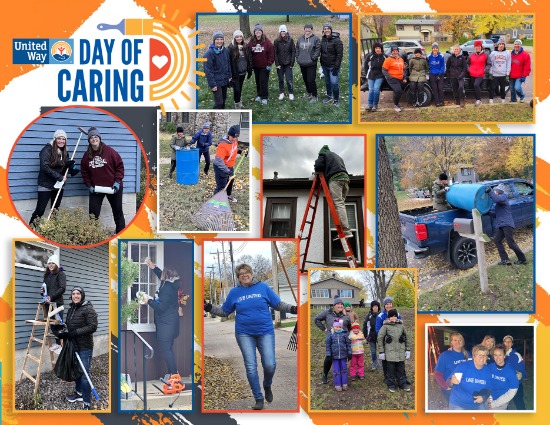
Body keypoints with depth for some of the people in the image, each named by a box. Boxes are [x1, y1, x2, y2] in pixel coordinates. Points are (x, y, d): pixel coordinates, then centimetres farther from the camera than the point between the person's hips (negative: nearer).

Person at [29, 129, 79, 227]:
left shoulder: (64, 152, 8)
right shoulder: (47, 149, -12)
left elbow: (63, 167, 12)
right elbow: (45, 167, -21)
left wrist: (69, 164, -11)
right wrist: (59, 177, -22)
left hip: (58, 185, 6)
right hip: (46, 185, -6)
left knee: (55, 210, 11)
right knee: (40, 210, -8)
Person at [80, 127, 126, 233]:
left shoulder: (109, 151, -11)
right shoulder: (87, 155, -1)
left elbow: (120, 166, -7)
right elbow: (84, 172, 6)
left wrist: (117, 181, -13)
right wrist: (89, 185, -3)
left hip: (112, 187, -2)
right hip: (95, 189, 2)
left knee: (118, 211, 10)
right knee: (93, 212, -3)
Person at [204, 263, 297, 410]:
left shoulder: (263, 287, 0)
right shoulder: (234, 292, 4)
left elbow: (278, 304, 5)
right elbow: (224, 311, 12)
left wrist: (292, 309, -10)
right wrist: (209, 307, -2)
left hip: (265, 332, -1)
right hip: (244, 334, 1)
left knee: (270, 365, -10)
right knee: (251, 367, -3)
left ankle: (267, 386, 23)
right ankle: (258, 398, 8)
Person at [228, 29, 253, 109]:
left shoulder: (246, 46, 1)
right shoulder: (231, 48, -12)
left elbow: (250, 59, 8)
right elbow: (228, 61, -12)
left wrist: (250, 71, 7)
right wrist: (230, 74, -14)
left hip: (243, 72, 5)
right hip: (235, 73, -4)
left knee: (240, 88, 18)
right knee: (236, 89, -6)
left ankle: (239, 102, 33)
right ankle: (237, 105, 6)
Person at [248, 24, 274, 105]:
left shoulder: (267, 42, -10)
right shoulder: (251, 42, -1)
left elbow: (271, 53, -8)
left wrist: (269, 64, -10)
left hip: (264, 66, -4)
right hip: (255, 66, 4)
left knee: (263, 82, -4)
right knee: (258, 81, 13)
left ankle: (264, 97, 4)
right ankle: (259, 95, 26)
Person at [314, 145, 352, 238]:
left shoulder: (323, 154, 18)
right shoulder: (337, 156, 38)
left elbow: (318, 166, 2)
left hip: (335, 178, -7)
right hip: (345, 178, 7)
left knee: (338, 204, -17)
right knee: (341, 204, 5)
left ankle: (346, 231, -31)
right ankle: (342, 230, -9)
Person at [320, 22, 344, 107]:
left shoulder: (336, 40, -16)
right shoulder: (323, 39, 5)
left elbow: (340, 54, -17)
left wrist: (336, 67, -19)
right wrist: (321, 63, 13)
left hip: (333, 66, -6)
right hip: (325, 65, 6)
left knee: (334, 83, -9)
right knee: (327, 82, 16)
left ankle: (336, 100, 8)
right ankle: (329, 96, 34)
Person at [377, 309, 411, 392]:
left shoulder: (401, 325, 9)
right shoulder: (385, 326, -1)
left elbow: (406, 338, 15)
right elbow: (380, 339, -1)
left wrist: (408, 350, 10)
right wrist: (381, 352, -4)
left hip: (401, 352, 3)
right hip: (390, 352, -3)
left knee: (401, 369, 8)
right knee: (390, 369, 2)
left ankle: (403, 383, 19)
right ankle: (391, 385, 13)